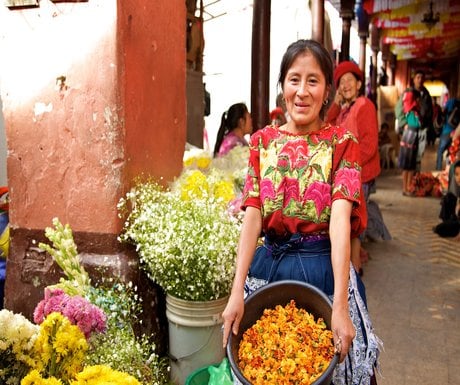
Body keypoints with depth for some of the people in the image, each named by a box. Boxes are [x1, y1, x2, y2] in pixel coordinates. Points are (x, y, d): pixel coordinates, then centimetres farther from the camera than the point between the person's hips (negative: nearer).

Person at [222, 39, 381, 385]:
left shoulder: (342, 142, -5)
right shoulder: (263, 141, 2)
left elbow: (340, 219, -18)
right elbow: (252, 215, -7)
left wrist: (340, 305, -26)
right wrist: (237, 292, -17)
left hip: (323, 268, -2)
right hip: (267, 265, 3)